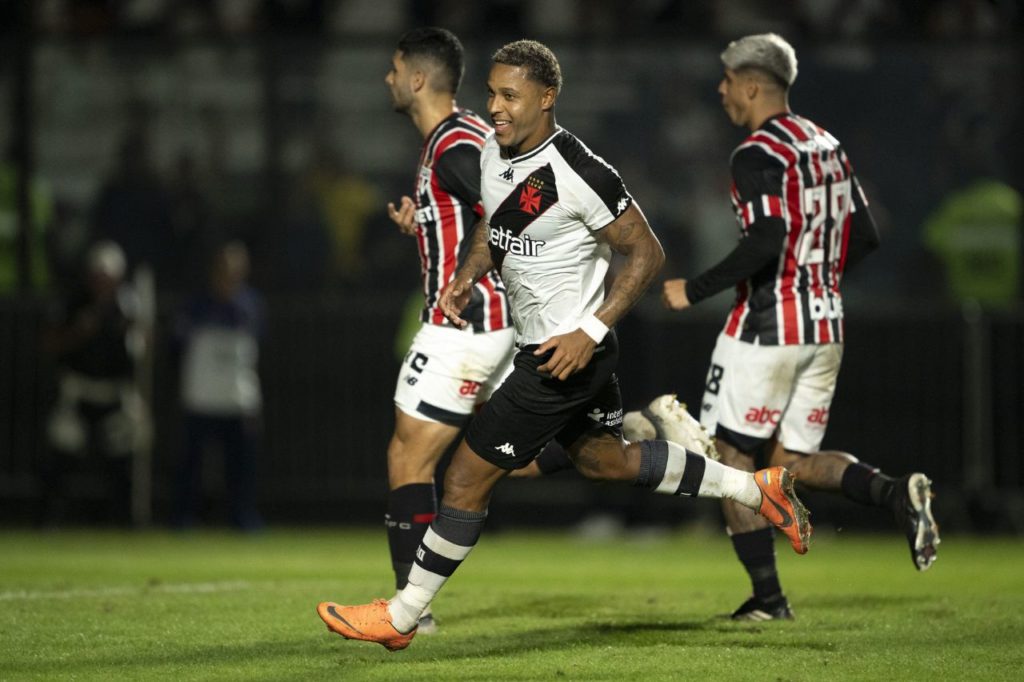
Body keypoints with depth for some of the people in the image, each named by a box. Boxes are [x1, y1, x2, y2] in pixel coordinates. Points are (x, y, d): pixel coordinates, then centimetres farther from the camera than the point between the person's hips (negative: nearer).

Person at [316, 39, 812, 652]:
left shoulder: (577, 174, -25)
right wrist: (467, 278, -1)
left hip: (566, 354, -10)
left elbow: (647, 253, -19)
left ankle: (403, 616, 9)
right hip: (541, 344, 10)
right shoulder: (495, 152, 0)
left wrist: (590, 332, -24)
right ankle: (757, 488, 36)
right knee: (605, 459, 25)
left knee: (469, 475, -4)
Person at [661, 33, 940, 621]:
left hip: (766, 328, -8)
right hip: (825, 325, 8)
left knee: (733, 458, 4)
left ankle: (768, 596, 3)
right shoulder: (828, 146, 12)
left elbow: (767, 242, -26)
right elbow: (866, 237, 14)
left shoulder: (759, 154, -14)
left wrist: (694, 291, -18)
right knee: (792, 460, 15)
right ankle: (898, 494, -10)